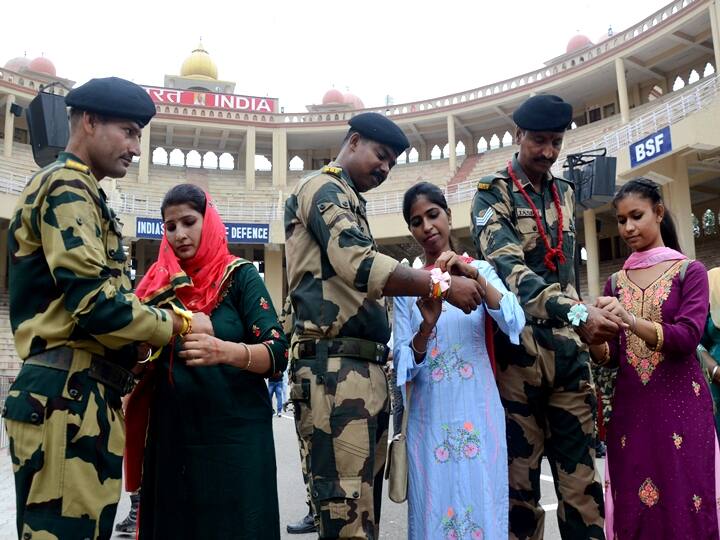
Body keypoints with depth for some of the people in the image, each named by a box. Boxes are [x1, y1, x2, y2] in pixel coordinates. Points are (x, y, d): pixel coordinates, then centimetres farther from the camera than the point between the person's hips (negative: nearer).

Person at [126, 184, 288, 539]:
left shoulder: (240, 276, -3)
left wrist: (225, 351, -31)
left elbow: (277, 353, -12)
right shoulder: (158, 284, 8)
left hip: (234, 431, -3)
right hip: (170, 433, 4)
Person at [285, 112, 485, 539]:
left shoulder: (350, 202, 27)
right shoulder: (324, 188, -2)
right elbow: (358, 264, -20)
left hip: (366, 371, 10)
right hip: (336, 370, -10)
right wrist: (440, 284, -20)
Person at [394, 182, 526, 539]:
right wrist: (427, 325, -20)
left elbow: (515, 325, -12)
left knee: (482, 509, 5)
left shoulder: (480, 269, 4)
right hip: (429, 417, 0)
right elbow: (404, 364, -1)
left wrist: (474, 277, -25)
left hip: (478, 412, 0)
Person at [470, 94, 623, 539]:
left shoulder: (566, 193, 15)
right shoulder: (493, 194, -4)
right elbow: (508, 268, -20)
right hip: (518, 349, -4)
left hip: (570, 350, 5)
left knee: (581, 476, 7)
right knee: (520, 478, 4)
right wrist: (577, 313, -31)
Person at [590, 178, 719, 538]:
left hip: (680, 405, -3)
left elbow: (687, 336, -15)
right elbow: (609, 357, 5)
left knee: (683, 506, 0)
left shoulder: (690, 271, 1)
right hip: (630, 409, 3)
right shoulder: (615, 283, 11)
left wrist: (631, 321, -30)